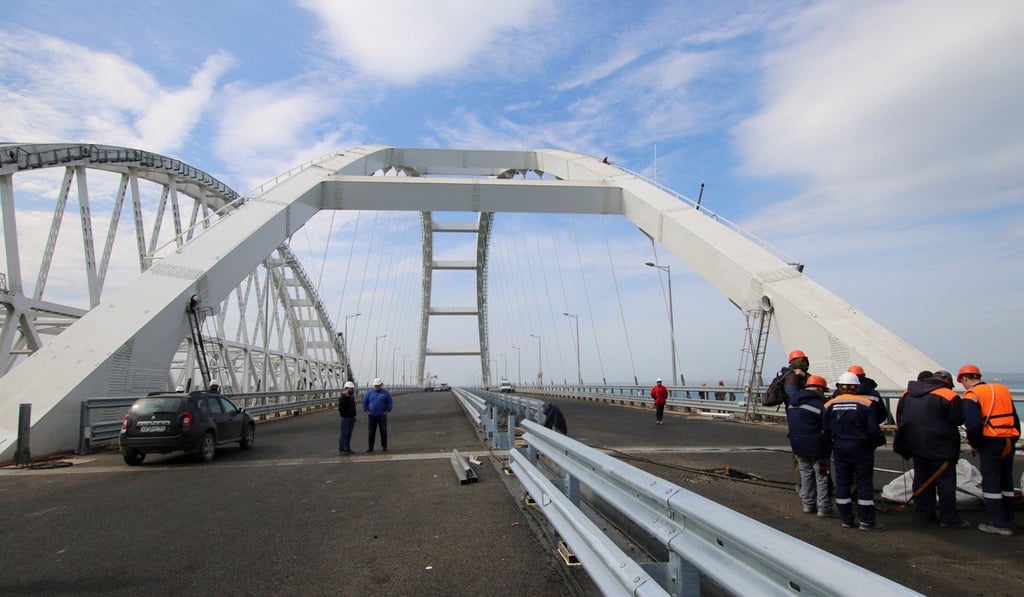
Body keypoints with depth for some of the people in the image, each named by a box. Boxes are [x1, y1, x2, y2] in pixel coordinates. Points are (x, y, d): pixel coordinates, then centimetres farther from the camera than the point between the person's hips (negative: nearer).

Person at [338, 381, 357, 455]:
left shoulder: (351, 397, 15)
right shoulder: (343, 398, -13)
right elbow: (340, 408, -17)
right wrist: (344, 416, -18)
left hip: (351, 418, 9)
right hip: (345, 418, -9)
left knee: (349, 434, 12)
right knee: (344, 434, -6)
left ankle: (347, 448, 19)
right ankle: (341, 449, 0)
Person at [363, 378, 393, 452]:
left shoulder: (385, 393, 0)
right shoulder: (370, 393, 7)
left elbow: (390, 403, 2)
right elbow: (364, 402, 12)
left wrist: (386, 411, -5)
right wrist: (366, 411, 4)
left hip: (382, 415, -2)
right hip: (372, 416, 2)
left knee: (383, 431, 1)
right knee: (371, 432, 4)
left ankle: (384, 446, 10)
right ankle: (370, 447, 10)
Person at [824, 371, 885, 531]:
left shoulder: (830, 405, -2)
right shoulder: (866, 404, -10)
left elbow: (825, 431, 0)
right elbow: (874, 430, -11)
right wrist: (877, 442, 8)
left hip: (840, 451, 3)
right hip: (861, 450, -2)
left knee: (842, 483, 10)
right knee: (865, 483, 6)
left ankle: (846, 519, 16)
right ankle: (866, 521, 9)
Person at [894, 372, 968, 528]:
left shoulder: (908, 393, 7)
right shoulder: (949, 396, -12)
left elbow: (899, 416, 12)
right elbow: (958, 420, -12)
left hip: (915, 444, 6)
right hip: (939, 445, -6)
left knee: (922, 478, 14)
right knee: (946, 480, 2)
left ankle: (926, 514, 21)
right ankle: (949, 519, 7)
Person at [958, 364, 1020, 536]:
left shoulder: (972, 395, -10)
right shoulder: (1003, 390, 13)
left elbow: (973, 423, -20)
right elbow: (1015, 418, 14)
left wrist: (974, 443, -5)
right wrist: (1013, 438, 18)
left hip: (990, 443, -7)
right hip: (1009, 441, 7)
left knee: (990, 483, 1)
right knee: (1006, 481, 17)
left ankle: (1001, 524, 2)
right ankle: (1008, 521, 25)